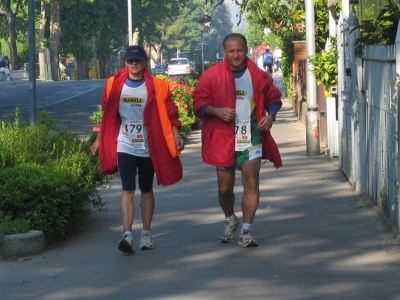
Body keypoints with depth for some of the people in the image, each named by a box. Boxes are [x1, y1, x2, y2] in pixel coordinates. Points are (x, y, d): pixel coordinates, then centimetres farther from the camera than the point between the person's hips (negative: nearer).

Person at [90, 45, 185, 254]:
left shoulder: (157, 87, -4)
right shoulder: (115, 85, 1)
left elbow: (169, 114, -5)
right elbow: (107, 116, 9)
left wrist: (175, 136, -19)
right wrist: (99, 140, 11)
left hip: (148, 147, 0)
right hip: (124, 147, 0)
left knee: (146, 190, 12)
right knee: (127, 190, -9)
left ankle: (146, 234, 21)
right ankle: (127, 235, -17)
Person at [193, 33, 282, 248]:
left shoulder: (258, 76, 1)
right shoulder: (212, 76, -3)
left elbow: (273, 98, 14)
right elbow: (199, 103, -2)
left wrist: (271, 115, -5)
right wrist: (217, 111, -20)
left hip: (251, 138, 0)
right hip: (223, 139, 0)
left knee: (251, 183, -9)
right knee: (224, 188, 9)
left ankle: (246, 231, -2)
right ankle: (230, 220, 38)